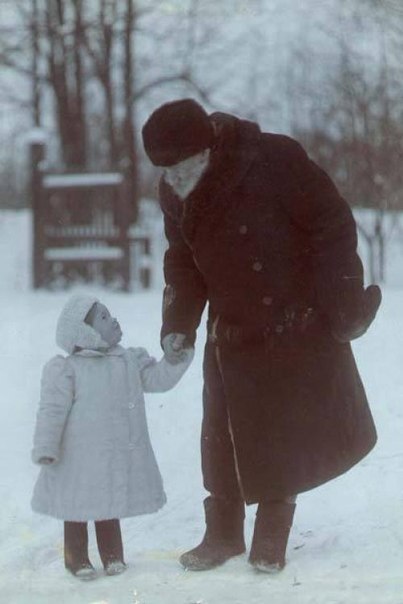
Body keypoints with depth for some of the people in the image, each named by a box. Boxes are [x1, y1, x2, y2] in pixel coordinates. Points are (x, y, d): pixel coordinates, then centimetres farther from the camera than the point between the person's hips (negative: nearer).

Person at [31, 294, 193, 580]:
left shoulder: (130, 361, 5)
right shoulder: (67, 369, -12)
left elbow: (159, 378, 6)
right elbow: (53, 410, -14)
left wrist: (177, 357, -8)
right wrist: (45, 448, -17)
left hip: (117, 457, 5)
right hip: (80, 458, -5)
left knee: (110, 507, 16)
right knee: (78, 508, 6)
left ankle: (113, 555, 27)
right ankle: (77, 559, 18)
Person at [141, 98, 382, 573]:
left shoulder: (273, 161, -24)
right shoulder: (175, 195, -4)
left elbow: (334, 226, -17)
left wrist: (343, 303, -17)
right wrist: (178, 325, -3)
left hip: (296, 332, -4)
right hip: (232, 335, 5)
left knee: (284, 436, 3)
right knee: (223, 440, 5)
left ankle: (271, 541, 17)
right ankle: (223, 534, 21)